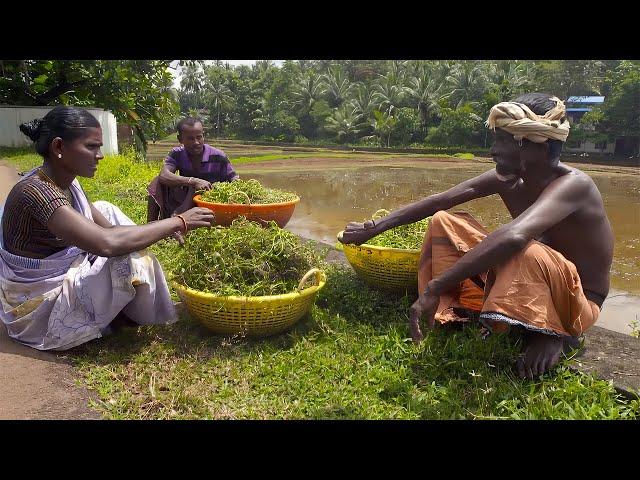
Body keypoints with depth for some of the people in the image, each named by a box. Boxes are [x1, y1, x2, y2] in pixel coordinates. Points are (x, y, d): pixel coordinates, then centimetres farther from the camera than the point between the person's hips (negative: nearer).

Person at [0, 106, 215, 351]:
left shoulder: (64, 181, -1)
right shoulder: (36, 192, -30)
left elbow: (106, 226, 2)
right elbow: (107, 243, -41)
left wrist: (164, 229, -14)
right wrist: (179, 222, -33)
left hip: (62, 276, 10)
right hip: (40, 309, -10)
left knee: (105, 209, 12)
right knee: (133, 259, -26)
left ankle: (126, 305, 11)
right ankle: (143, 320, 7)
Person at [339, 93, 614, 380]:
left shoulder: (572, 184, -29)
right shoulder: (506, 179, -8)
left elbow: (513, 237, -48)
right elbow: (438, 202, -8)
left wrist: (434, 288, -50)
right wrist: (377, 227, -12)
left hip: (576, 304, -6)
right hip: (524, 286, 7)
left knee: (528, 252, -41)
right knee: (445, 222, -1)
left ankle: (550, 334, -16)